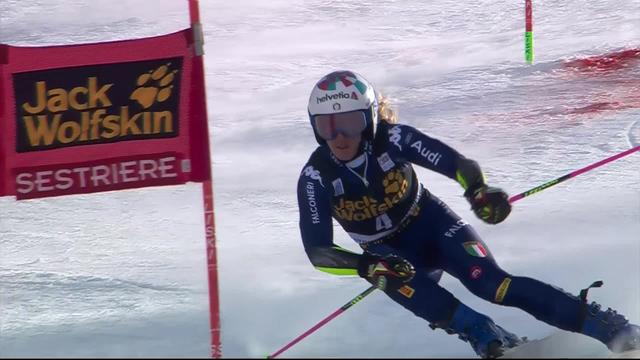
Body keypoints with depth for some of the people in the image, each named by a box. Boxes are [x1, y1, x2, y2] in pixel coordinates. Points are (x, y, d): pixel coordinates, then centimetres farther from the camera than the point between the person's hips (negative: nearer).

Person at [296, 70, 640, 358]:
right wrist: (365, 266, -38)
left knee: (489, 282, -27)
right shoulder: (316, 176, -19)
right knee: (398, 282, -36)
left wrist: (478, 190, -47)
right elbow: (317, 250, -20)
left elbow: (455, 162, -24)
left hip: (432, 225, -2)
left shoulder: (391, 139, -22)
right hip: (390, 253, 2)